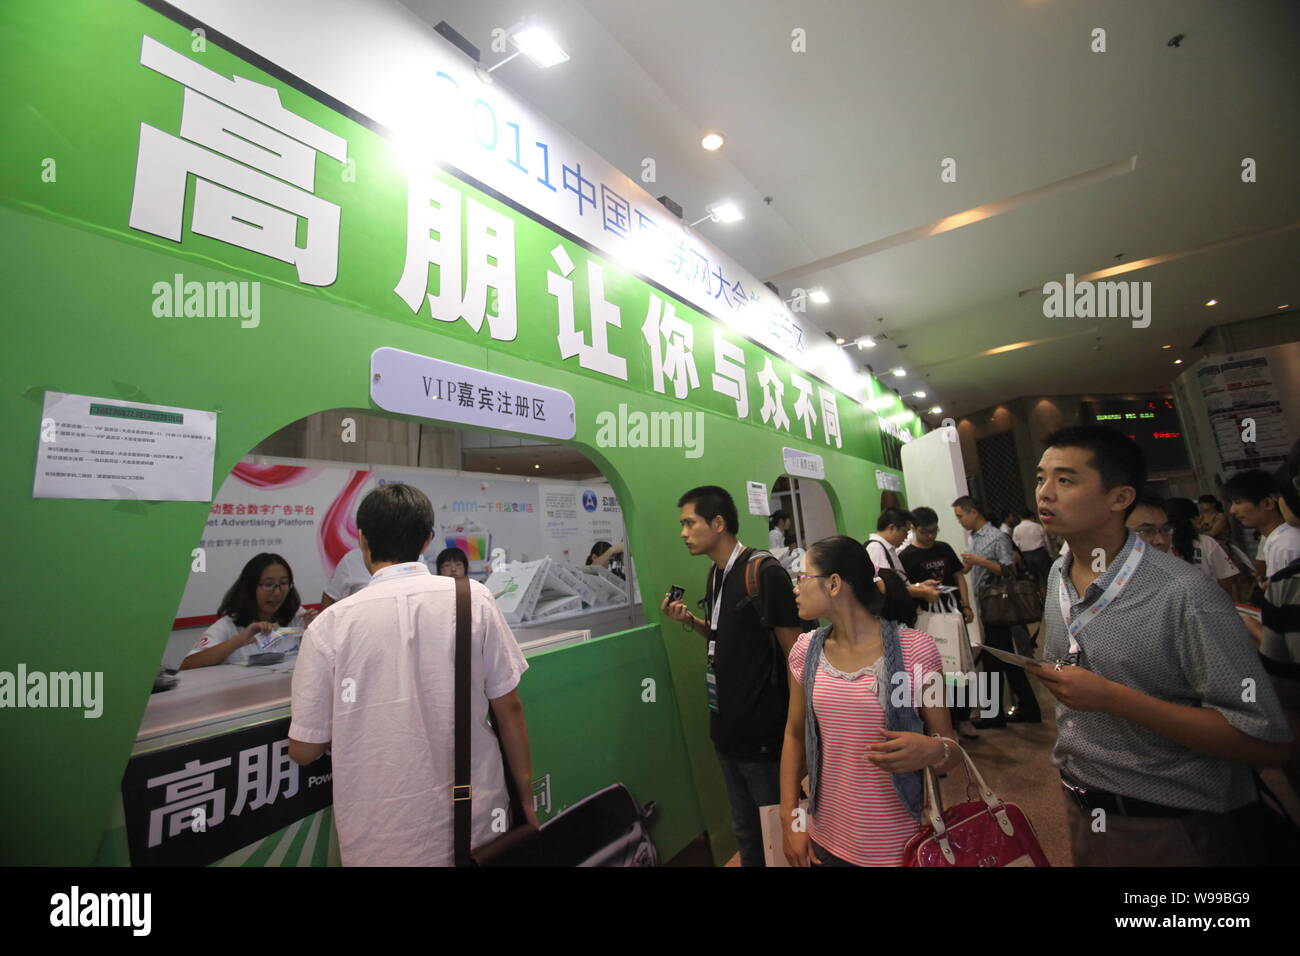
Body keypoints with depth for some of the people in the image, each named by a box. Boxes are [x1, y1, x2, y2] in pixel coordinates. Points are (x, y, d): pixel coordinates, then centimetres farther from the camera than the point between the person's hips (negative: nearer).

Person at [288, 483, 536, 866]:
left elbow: (304, 749, -4)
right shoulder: (473, 599, -11)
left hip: (382, 839, 0)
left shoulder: (330, 624, -12)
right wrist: (526, 796, 8)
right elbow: (509, 708, -5)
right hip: (476, 823, 1)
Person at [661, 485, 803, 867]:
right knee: (744, 831, 22)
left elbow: (795, 653, -15)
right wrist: (689, 620, -1)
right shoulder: (715, 574, 5)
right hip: (726, 727, 7)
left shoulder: (766, 573, -19)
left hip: (763, 731, -7)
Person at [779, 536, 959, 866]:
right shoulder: (806, 651, -5)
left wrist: (932, 751, -29)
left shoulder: (914, 650, -16)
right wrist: (789, 819, 1)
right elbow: (794, 735, 5)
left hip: (898, 844, -3)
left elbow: (951, 749, -8)